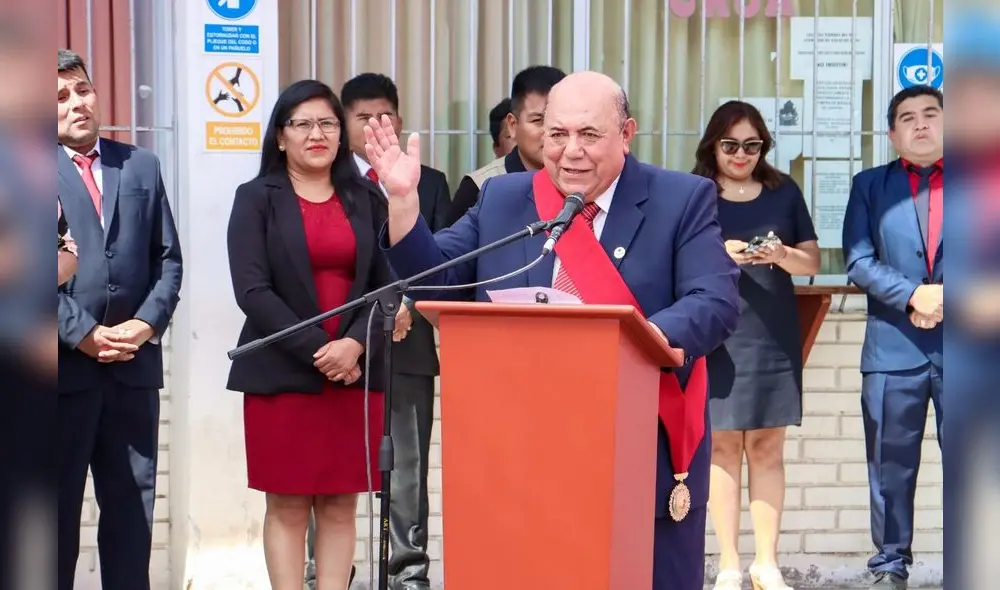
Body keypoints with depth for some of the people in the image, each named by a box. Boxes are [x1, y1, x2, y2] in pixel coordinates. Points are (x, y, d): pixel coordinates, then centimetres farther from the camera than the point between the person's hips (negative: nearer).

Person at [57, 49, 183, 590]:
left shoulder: (141, 166, 13)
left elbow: (168, 257, 11)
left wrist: (148, 323, -5)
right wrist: (82, 334, -13)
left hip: (135, 363, 4)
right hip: (64, 365, -4)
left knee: (132, 505, 9)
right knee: (57, 505, 3)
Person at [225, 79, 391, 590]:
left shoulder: (366, 200, 10)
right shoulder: (257, 199, 3)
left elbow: (387, 283, 5)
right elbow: (252, 290, -7)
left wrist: (355, 345, -13)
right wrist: (317, 352, -14)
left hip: (356, 373, 2)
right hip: (281, 373, -2)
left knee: (340, 507, 3)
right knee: (286, 507, 0)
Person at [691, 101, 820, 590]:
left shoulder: (784, 192, 10)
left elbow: (813, 261, 11)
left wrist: (783, 256, -10)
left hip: (774, 335, 2)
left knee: (767, 447, 3)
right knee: (722, 446, -3)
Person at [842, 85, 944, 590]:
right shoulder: (870, 185, 9)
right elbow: (858, 262, 0)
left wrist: (946, 297, -11)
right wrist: (913, 295, -13)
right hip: (895, 346, 1)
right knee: (891, 464, 6)